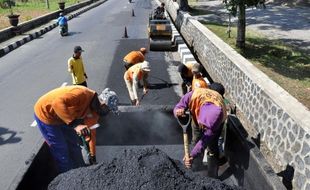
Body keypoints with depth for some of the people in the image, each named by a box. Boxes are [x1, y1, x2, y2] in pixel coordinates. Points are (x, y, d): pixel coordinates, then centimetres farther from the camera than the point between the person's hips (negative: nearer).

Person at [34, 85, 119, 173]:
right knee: (61, 151, -1)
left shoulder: (94, 108, -4)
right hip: (45, 113, -8)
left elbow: (91, 132, 4)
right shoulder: (82, 93, -32)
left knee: (74, 145, 16)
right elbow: (57, 102, -41)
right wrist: (75, 124, -43)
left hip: (62, 118, 8)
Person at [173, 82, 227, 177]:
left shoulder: (220, 115, -44)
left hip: (216, 120, -3)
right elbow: (178, 107, -28)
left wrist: (192, 156, -43)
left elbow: (206, 139, -35)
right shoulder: (194, 96, -45)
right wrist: (178, 112, -53)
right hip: (198, 116, 3)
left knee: (212, 148, -8)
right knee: (196, 140, 17)